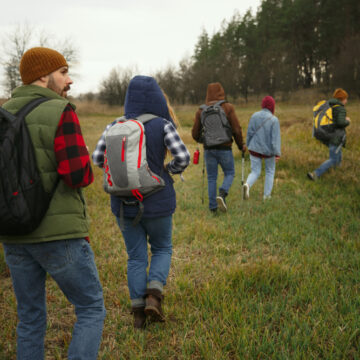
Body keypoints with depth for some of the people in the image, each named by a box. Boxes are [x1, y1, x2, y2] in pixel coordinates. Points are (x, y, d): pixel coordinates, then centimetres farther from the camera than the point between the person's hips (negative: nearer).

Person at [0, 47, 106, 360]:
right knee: (92, 310, 9)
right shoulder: (61, 113, -13)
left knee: (31, 319, 17)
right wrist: (82, 171, 3)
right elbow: (79, 175, -20)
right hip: (60, 234, -6)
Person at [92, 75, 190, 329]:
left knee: (136, 257, 14)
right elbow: (183, 157, -18)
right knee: (162, 249, 19)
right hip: (157, 201, -3)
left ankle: (139, 312, 13)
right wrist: (169, 171, 3)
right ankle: (154, 296, -2)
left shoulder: (115, 126, -2)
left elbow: (98, 159, 3)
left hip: (124, 203, 3)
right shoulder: (162, 125, -12)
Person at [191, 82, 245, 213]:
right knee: (229, 174, 14)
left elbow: (195, 133, 5)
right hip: (225, 148, -2)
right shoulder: (228, 107, -6)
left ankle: (213, 207, 9)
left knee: (211, 178, 11)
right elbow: (236, 129, -9)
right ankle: (222, 195, -11)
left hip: (209, 149, 2)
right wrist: (241, 146, 7)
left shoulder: (201, 110, 3)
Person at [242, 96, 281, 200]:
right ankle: (267, 195, 17)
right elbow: (275, 138, -16)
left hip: (254, 149, 2)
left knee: (255, 172, 10)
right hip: (268, 151, -2)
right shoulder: (274, 119, -13)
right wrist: (277, 153, -16)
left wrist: (248, 145, 16)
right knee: (270, 171, 18)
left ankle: (247, 185, -20)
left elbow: (249, 133, 2)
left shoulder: (254, 116, -4)